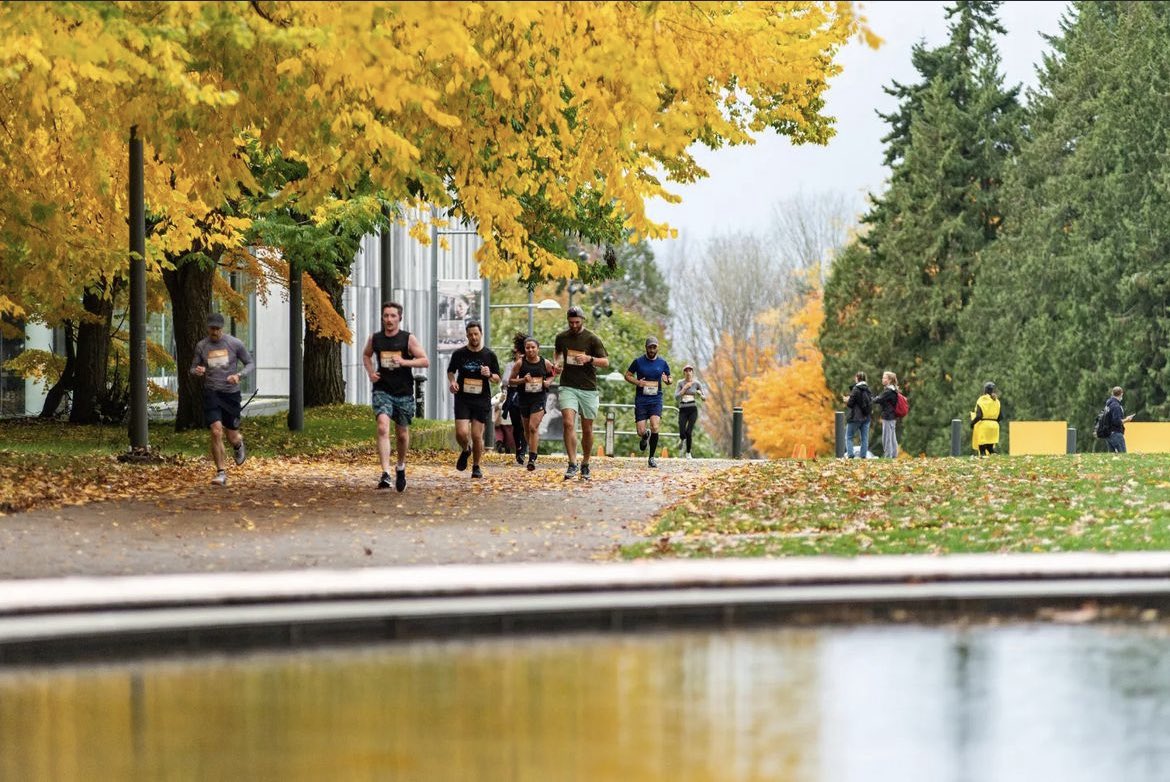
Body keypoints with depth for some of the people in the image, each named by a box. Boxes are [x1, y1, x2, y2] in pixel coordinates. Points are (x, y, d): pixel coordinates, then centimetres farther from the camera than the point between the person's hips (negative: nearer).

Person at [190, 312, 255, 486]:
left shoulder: (235, 344, -3)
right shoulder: (201, 346, 2)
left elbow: (250, 363, 4)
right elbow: (193, 368, 11)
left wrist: (238, 375, -16)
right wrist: (197, 371, -15)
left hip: (231, 393, 0)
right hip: (211, 393, 0)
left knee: (232, 437, 7)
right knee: (216, 431, -16)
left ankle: (238, 444, 46)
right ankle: (221, 473, -7)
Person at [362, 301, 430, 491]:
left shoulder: (408, 339, -3)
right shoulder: (375, 339, 4)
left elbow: (425, 361, -7)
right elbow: (366, 355, 24)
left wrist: (404, 362, -20)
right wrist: (370, 373, 7)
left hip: (404, 392, 0)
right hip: (382, 391, 0)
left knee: (402, 433, 12)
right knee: (383, 427, -22)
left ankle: (401, 466, 40)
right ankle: (385, 473, -29)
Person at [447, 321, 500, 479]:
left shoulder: (490, 355, 2)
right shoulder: (459, 354, 2)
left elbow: (497, 379, 8)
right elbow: (450, 371, 17)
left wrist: (490, 375, -15)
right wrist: (452, 382, -4)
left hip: (482, 400, 0)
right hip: (462, 399, 0)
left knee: (477, 436, -2)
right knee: (461, 433, -14)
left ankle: (476, 467, 16)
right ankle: (465, 450, 21)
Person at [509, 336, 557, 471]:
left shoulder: (545, 363, -3)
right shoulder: (520, 363, -5)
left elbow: (552, 375, 17)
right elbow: (511, 380, 0)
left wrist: (548, 382, -5)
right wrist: (522, 380, -17)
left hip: (539, 398, -2)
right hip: (524, 398, 2)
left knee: (533, 427, -14)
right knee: (527, 429, 13)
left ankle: (532, 459, -14)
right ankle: (535, 448, 41)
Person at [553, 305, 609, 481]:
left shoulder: (592, 339, -3)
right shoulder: (561, 337, 6)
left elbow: (605, 362, -4)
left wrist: (589, 359, -21)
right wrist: (557, 362, 7)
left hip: (588, 388, -1)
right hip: (568, 387, 1)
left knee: (587, 429, 7)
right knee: (568, 423, -17)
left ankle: (585, 464, 24)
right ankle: (572, 464, -18)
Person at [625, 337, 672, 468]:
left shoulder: (662, 363, 5)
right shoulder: (638, 362, 0)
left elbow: (669, 379, 15)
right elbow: (627, 375, 8)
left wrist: (667, 380, -10)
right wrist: (637, 382, -11)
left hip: (656, 399, 0)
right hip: (641, 399, 0)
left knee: (655, 427, -20)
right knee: (641, 431, -6)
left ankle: (651, 458, -7)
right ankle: (645, 436, 35)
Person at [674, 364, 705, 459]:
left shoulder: (697, 383, 2)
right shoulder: (680, 383, 2)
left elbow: (704, 398, 7)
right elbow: (676, 397, -6)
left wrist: (700, 394, -16)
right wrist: (685, 388, -14)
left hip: (693, 409, -1)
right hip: (683, 410, 1)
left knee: (688, 432, -16)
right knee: (682, 434, -10)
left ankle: (688, 453, 7)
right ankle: (682, 439, 30)